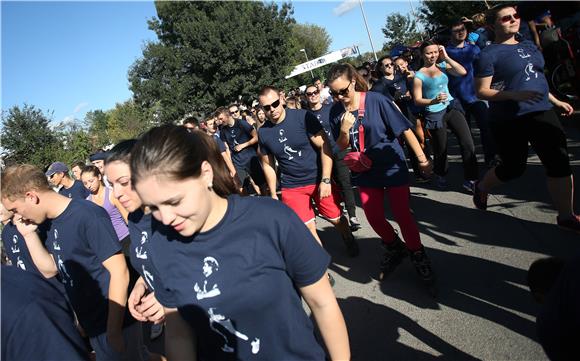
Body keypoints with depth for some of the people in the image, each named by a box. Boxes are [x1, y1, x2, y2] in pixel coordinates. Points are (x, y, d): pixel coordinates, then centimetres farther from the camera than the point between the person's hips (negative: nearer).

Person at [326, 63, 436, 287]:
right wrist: (344, 130, -19)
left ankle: (417, 255, 25)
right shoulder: (336, 112, -5)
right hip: (365, 171, 4)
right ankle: (395, 248, 35)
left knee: (402, 215, -1)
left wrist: (422, 159, -11)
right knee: (374, 217, 7)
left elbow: (405, 129, -13)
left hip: (392, 166, -4)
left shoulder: (376, 101, -17)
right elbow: (342, 147, 2)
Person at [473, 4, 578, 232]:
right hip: (509, 121, -6)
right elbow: (481, 91, -14)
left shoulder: (528, 46, 15)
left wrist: (555, 101, 24)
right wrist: (515, 95, -25)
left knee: (559, 163, 1)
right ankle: (481, 188, 34)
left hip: (542, 113, 6)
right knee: (513, 168, 4)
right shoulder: (489, 54, -8)